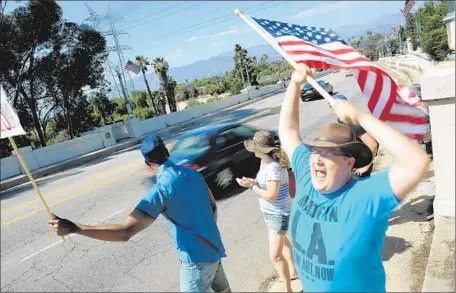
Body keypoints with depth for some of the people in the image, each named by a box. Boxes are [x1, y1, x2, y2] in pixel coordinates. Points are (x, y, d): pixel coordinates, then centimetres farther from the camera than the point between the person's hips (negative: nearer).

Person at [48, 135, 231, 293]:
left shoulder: (160, 190, -23)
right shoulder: (192, 173, -1)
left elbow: (124, 232, -30)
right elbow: (212, 206, 9)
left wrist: (73, 228, -27)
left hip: (197, 259, -7)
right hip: (213, 250, 7)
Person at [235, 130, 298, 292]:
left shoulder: (274, 167, -32)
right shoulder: (265, 161, -4)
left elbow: (271, 196, -31)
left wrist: (251, 186, -24)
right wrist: (253, 181, -7)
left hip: (278, 213, -10)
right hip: (269, 211, 10)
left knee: (275, 255, 0)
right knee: (282, 240, 29)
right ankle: (293, 271, 52)